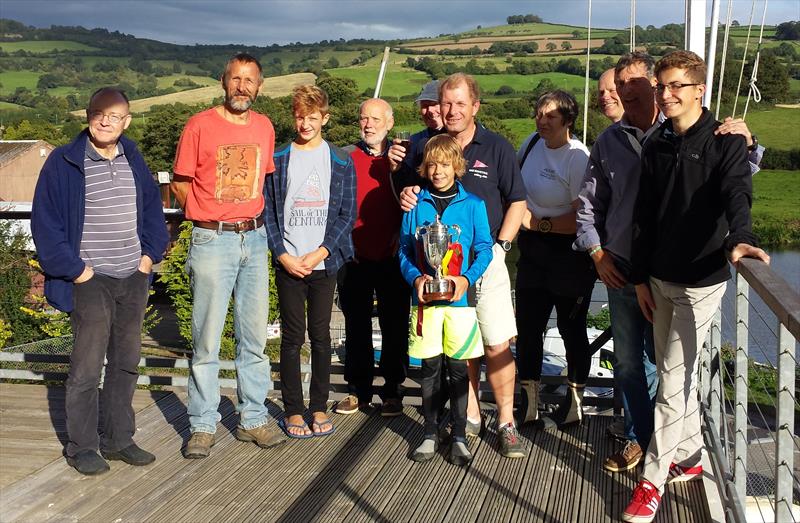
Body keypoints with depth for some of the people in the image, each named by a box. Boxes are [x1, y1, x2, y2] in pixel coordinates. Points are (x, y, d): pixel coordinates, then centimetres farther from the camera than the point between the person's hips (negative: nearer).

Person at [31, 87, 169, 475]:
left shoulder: (132, 159, 9)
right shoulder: (64, 163, -7)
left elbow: (152, 207, 17)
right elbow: (45, 222, -7)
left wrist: (150, 253, 4)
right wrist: (74, 268, -11)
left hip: (134, 279, 5)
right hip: (91, 281, -5)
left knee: (126, 362, 12)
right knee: (86, 368, -2)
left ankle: (118, 438, 24)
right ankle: (81, 446, 11)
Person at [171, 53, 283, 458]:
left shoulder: (264, 127, 9)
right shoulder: (200, 125, -5)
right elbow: (180, 182, 0)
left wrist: (254, 217, 10)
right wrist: (208, 217, 4)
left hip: (255, 239, 5)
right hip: (212, 241, -4)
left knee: (254, 336, 9)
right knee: (207, 338, -1)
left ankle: (253, 419, 19)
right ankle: (202, 427, 9)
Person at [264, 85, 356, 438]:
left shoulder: (341, 163, 5)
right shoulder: (277, 160, 5)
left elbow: (347, 214, 1)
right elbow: (267, 211, 3)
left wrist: (321, 253, -10)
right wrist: (283, 255, -8)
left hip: (324, 262, 0)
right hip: (287, 263, 0)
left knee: (321, 335, 6)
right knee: (292, 337, 3)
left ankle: (319, 408, 16)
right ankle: (293, 410, 12)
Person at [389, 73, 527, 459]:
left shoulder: (497, 148, 2)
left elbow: (517, 202, 3)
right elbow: (409, 189, 19)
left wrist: (500, 245, -8)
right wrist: (405, 193, -6)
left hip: (486, 258, -2)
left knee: (497, 344, -7)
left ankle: (506, 423, 4)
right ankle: (470, 416, 21)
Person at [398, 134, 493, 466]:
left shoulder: (472, 204, 1)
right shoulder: (416, 204, 5)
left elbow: (484, 249, 1)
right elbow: (404, 249, 7)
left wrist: (467, 279, -15)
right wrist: (415, 277, -10)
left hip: (459, 298, -1)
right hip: (425, 299, 1)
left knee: (458, 367, 4)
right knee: (430, 367, 8)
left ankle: (459, 437, 15)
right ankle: (431, 434, 20)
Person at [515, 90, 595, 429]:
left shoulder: (578, 158, -17)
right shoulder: (532, 144, 3)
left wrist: (538, 223, -16)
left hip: (569, 252, -7)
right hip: (533, 250, 7)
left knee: (571, 327, 7)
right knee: (527, 325, 9)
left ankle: (574, 405, 22)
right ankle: (528, 404, 21)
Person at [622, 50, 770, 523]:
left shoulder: (726, 143, -9)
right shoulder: (657, 147, 7)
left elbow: (737, 195, -27)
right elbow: (645, 217, 11)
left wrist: (739, 238, -47)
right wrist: (641, 277, 10)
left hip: (702, 281, -6)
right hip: (660, 279, 6)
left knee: (674, 381, -5)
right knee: (675, 373, 15)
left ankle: (653, 479, 5)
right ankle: (690, 458, 31)